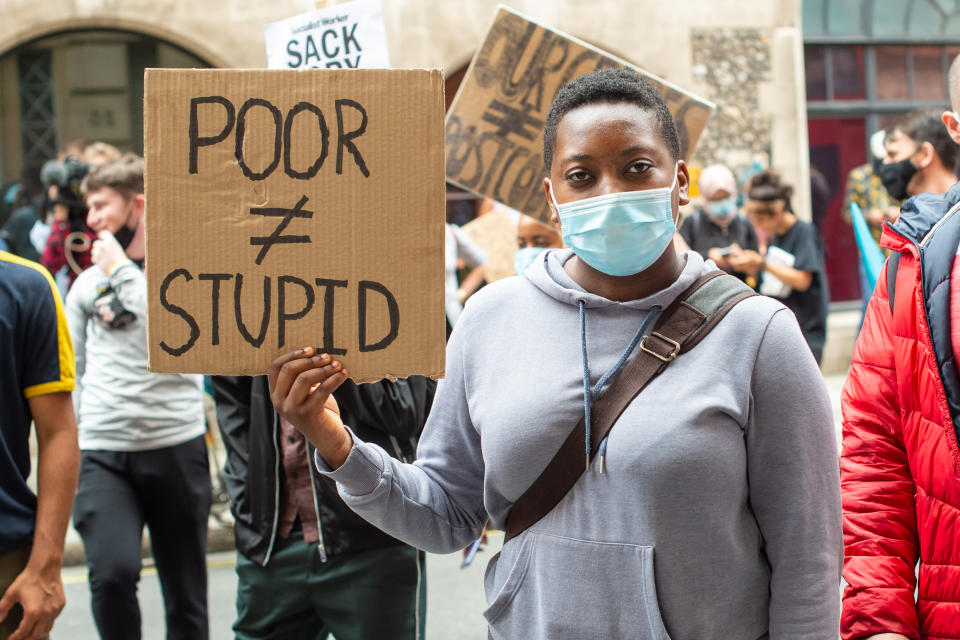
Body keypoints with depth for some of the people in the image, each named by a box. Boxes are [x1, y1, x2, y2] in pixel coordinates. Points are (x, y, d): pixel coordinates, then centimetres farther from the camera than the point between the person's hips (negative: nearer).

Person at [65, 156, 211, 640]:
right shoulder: (86, 283, 12)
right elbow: (71, 373, 16)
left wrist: (123, 270, -10)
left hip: (176, 446, -1)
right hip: (101, 451, 2)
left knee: (186, 591, 7)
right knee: (113, 571, -19)